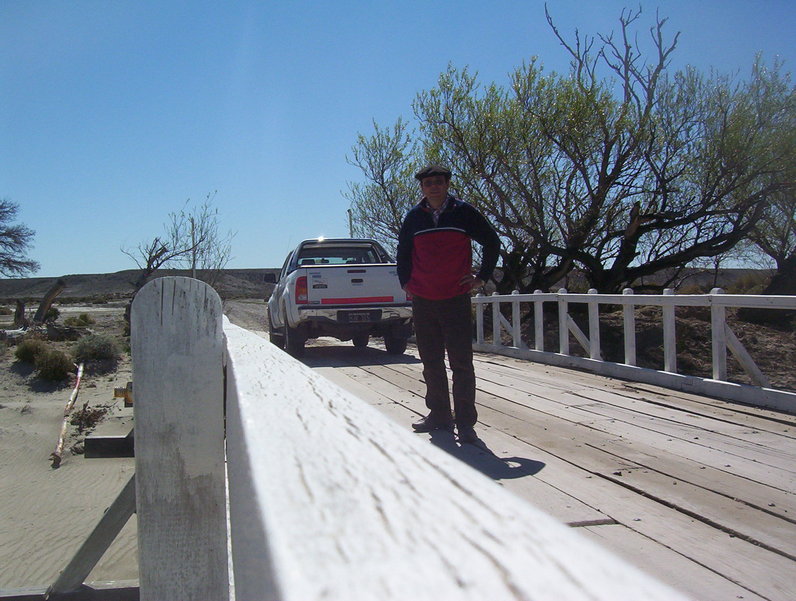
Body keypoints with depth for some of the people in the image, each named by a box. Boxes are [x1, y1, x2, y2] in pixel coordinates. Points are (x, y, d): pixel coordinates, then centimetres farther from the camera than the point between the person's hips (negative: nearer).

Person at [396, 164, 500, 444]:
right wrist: (406, 281, 12)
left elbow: (492, 242, 8)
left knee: (461, 363, -3)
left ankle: (465, 422, 3)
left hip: (457, 300, -3)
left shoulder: (463, 212, -1)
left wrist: (482, 277, 3)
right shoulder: (414, 217, 6)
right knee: (431, 363, 10)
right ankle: (439, 415, 22)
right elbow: (403, 252, 22)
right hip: (422, 301, 3)